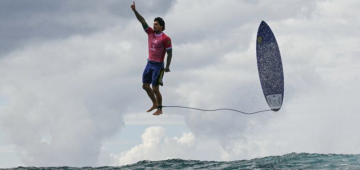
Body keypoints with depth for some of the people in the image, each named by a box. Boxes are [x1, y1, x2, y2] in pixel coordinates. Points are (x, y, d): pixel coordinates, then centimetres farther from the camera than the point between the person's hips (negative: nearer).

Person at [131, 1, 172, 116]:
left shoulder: (165, 39, -14)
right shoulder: (150, 32, 3)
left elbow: (169, 53, -11)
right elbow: (142, 21, -2)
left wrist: (167, 67, -12)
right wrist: (135, 11, -12)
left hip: (158, 65, -7)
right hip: (149, 63, 7)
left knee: (155, 89, -4)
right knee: (145, 86, 12)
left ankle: (160, 109, 11)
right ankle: (155, 104, 30)